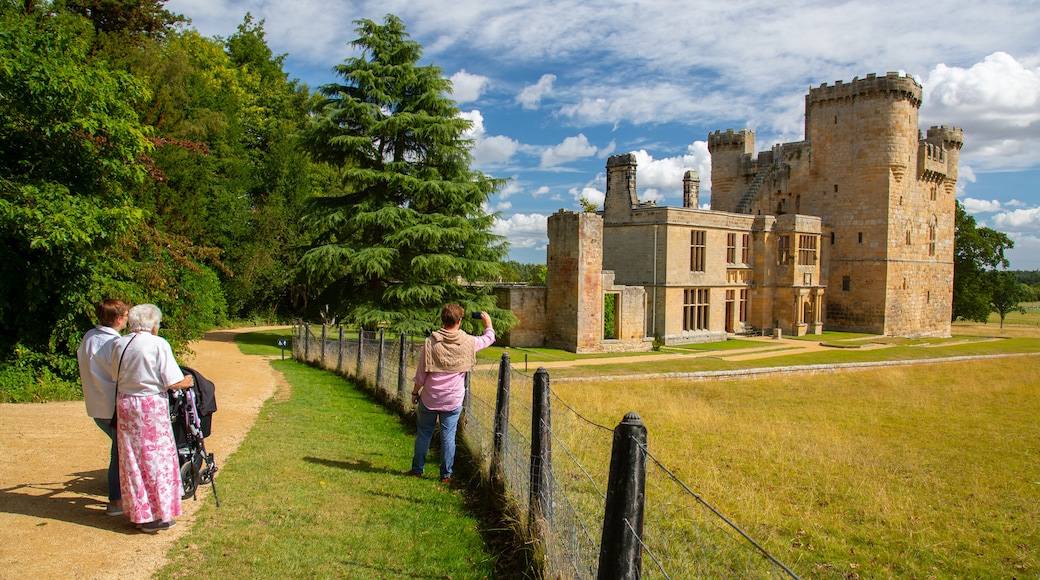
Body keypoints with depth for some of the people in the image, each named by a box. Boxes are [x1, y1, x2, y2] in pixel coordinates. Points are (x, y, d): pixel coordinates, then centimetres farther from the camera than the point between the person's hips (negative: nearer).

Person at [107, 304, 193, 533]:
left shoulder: (117, 345, 1)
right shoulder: (158, 344, -13)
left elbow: (116, 375, 6)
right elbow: (173, 383, -14)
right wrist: (187, 382, 6)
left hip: (125, 404, 5)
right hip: (152, 405, -5)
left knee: (132, 460, 13)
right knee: (158, 459, 5)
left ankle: (139, 514, 21)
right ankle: (160, 515, 10)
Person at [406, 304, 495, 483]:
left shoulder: (431, 342, -8)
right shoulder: (468, 342, -7)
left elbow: (421, 372, -3)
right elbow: (488, 338, 13)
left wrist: (415, 392, 10)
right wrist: (488, 323, 32)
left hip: (429, 398, 0)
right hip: (453, 400, 0)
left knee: (424, 434, 14)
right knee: (448, 436, 7)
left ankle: (417, 469, 25)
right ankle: (446, 475, 13)